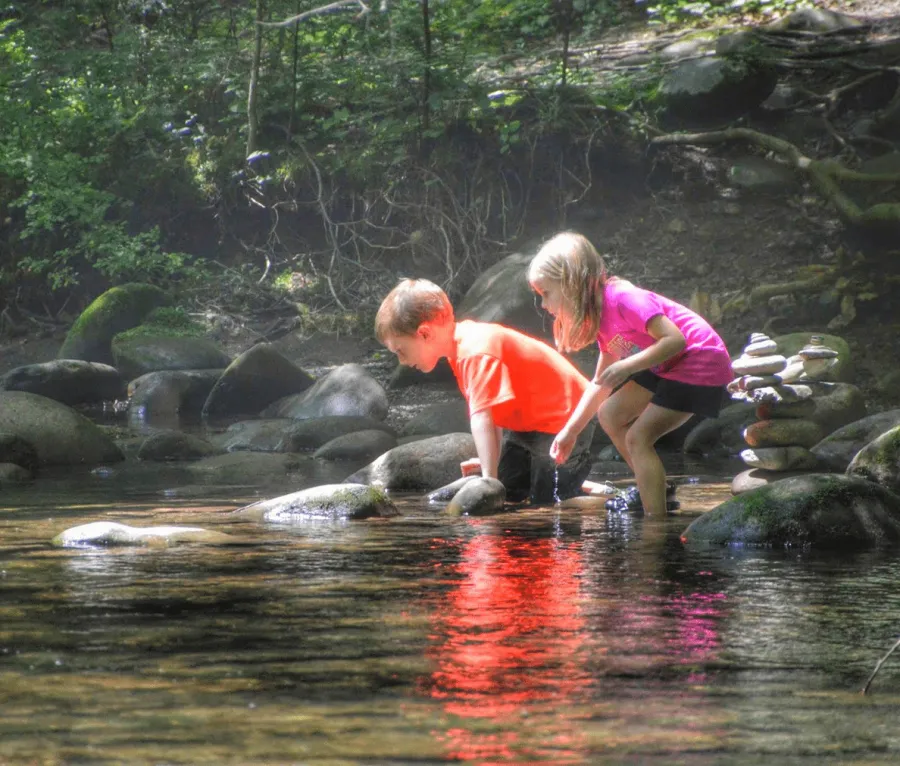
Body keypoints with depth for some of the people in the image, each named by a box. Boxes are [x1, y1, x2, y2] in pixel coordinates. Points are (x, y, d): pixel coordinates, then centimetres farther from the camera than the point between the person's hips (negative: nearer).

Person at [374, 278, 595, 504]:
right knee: (504, 496, 6)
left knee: (545, 504, -13)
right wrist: (491, 459, 6)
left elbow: (482, 418, -39)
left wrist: (489, 478, -44)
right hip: (525, 425, 10)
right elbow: (488, 408, 7)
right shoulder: (460, 343, 1)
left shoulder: (477, 354, -31)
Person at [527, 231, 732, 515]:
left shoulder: (623, 299, -23)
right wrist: (570, 431, 16)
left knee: (638, 437, -15)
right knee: (610, 414, 12)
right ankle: (658, 491, 20)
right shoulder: (601, 319, 8)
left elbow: (674, 340, -28)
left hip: (701, 363, -10)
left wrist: (626, 366, -29)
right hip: (666, 368, 10)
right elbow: (601, 383, 17)